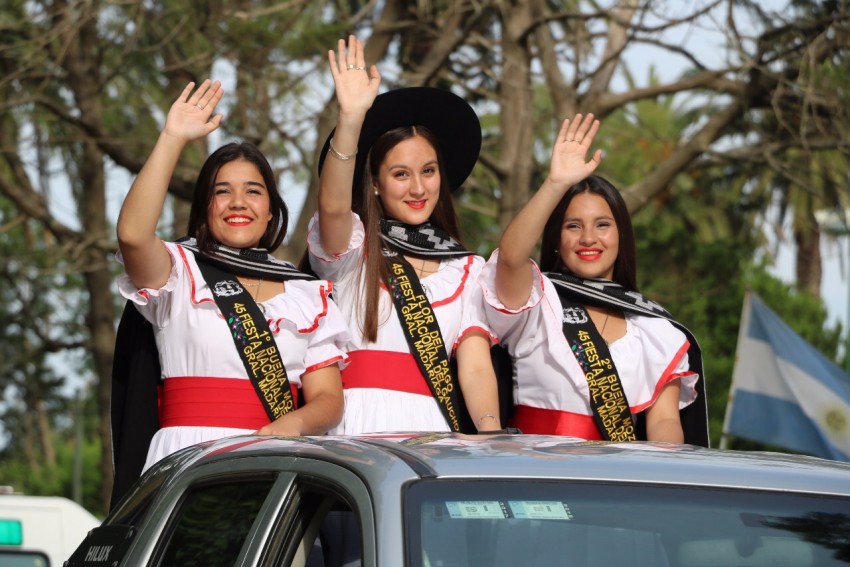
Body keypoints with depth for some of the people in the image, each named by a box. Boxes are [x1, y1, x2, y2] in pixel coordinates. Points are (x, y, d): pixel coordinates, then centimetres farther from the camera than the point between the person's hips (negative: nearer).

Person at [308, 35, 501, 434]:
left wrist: (491, 431, -13)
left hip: (435, 431, 2)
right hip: (359, 430, -2)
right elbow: (332, 207, -13)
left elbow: (475, 367, 6)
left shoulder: (466, 270, 16)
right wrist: (350, 118, -27)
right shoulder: (350, 248, 9)